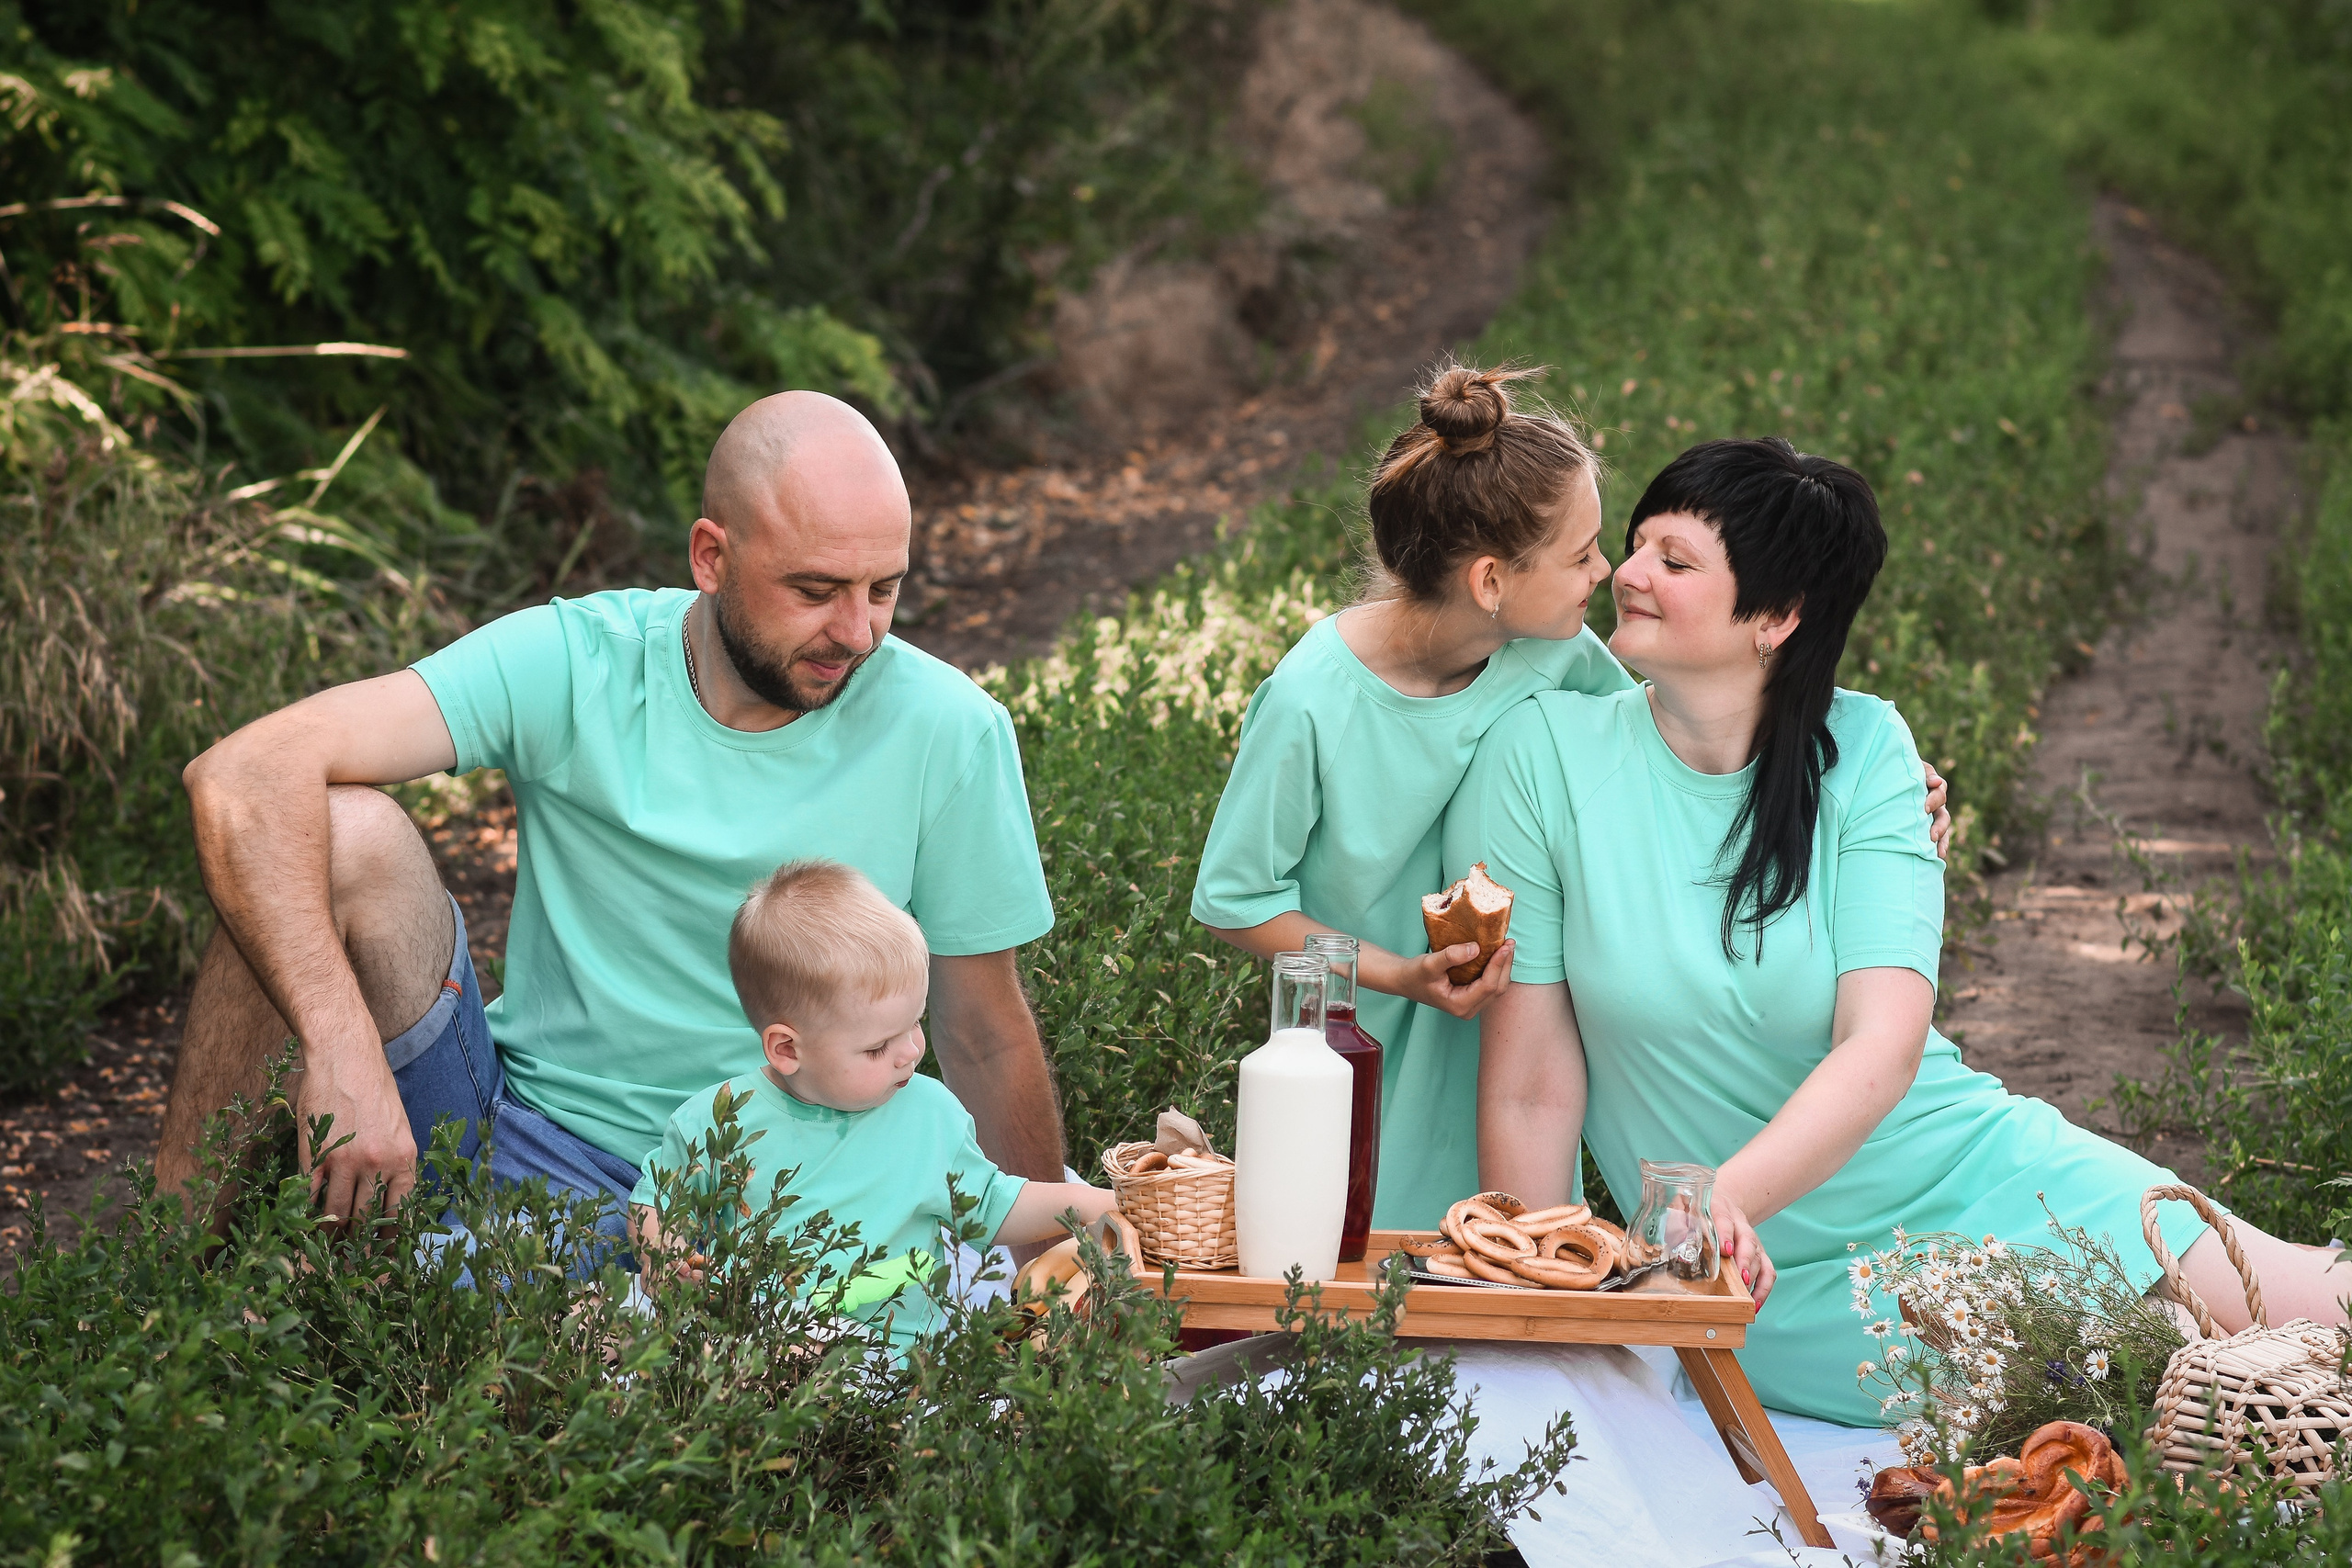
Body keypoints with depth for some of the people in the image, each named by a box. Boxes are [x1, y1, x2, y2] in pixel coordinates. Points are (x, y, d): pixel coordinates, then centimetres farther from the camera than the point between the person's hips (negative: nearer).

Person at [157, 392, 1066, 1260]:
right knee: (345, 834, -23)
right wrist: (342, 1047, -35)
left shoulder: (946, 734, -9)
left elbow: (986, 1036, 4)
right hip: (517, 1132, 0)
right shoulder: (573, 666, -12)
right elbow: (245, 781, -22)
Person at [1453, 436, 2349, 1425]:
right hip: (1781, 1276, -1)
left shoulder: (1863, 751, -5)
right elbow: (1532, 1089, -9)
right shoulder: (1544, 754, -9)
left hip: (1979, 1180, 2)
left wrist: (1721, 1200, -32)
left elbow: (1885, 1043, -16)